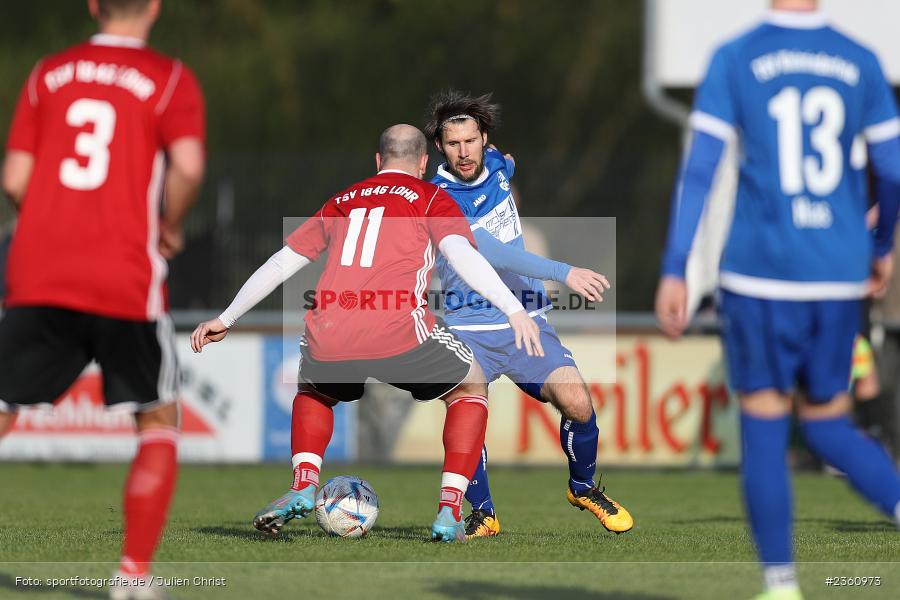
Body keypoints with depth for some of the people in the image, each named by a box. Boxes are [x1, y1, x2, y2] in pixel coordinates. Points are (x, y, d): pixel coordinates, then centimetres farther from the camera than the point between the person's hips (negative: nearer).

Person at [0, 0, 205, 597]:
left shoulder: (48, 74, 12)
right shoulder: (171, 80, 2)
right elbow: (188, 166, -15)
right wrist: (170, 228, 3)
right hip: (126, 283, -3)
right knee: (159, 423, 13)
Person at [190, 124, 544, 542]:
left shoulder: (340, 203, 26)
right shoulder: (431, 199, 14)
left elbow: (280, 264, 29)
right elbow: (462, 255, -5)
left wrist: (225, 320, 38)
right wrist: (513, 309, -11)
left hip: (328, 340, 4)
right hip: (400, 333, -3)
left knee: (314, 390, 37)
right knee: (471, 390, 23)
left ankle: (303, 485, 12)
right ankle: (449, 513, 9)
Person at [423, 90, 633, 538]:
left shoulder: (497, 165, 6)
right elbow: (491, 253, -26)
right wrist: (563, 273, -31)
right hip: (468, 328, -4)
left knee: (578, 405, -16)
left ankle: (583, 487, 14)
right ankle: (483, 514, -1)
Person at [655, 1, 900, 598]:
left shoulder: (735, 61, -3)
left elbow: (699, 168, -8)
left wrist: (674, 272, -5)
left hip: (760, 276, -3)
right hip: (838, 279, 3)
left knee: (764, 428, 7)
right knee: (827, 424, 16)